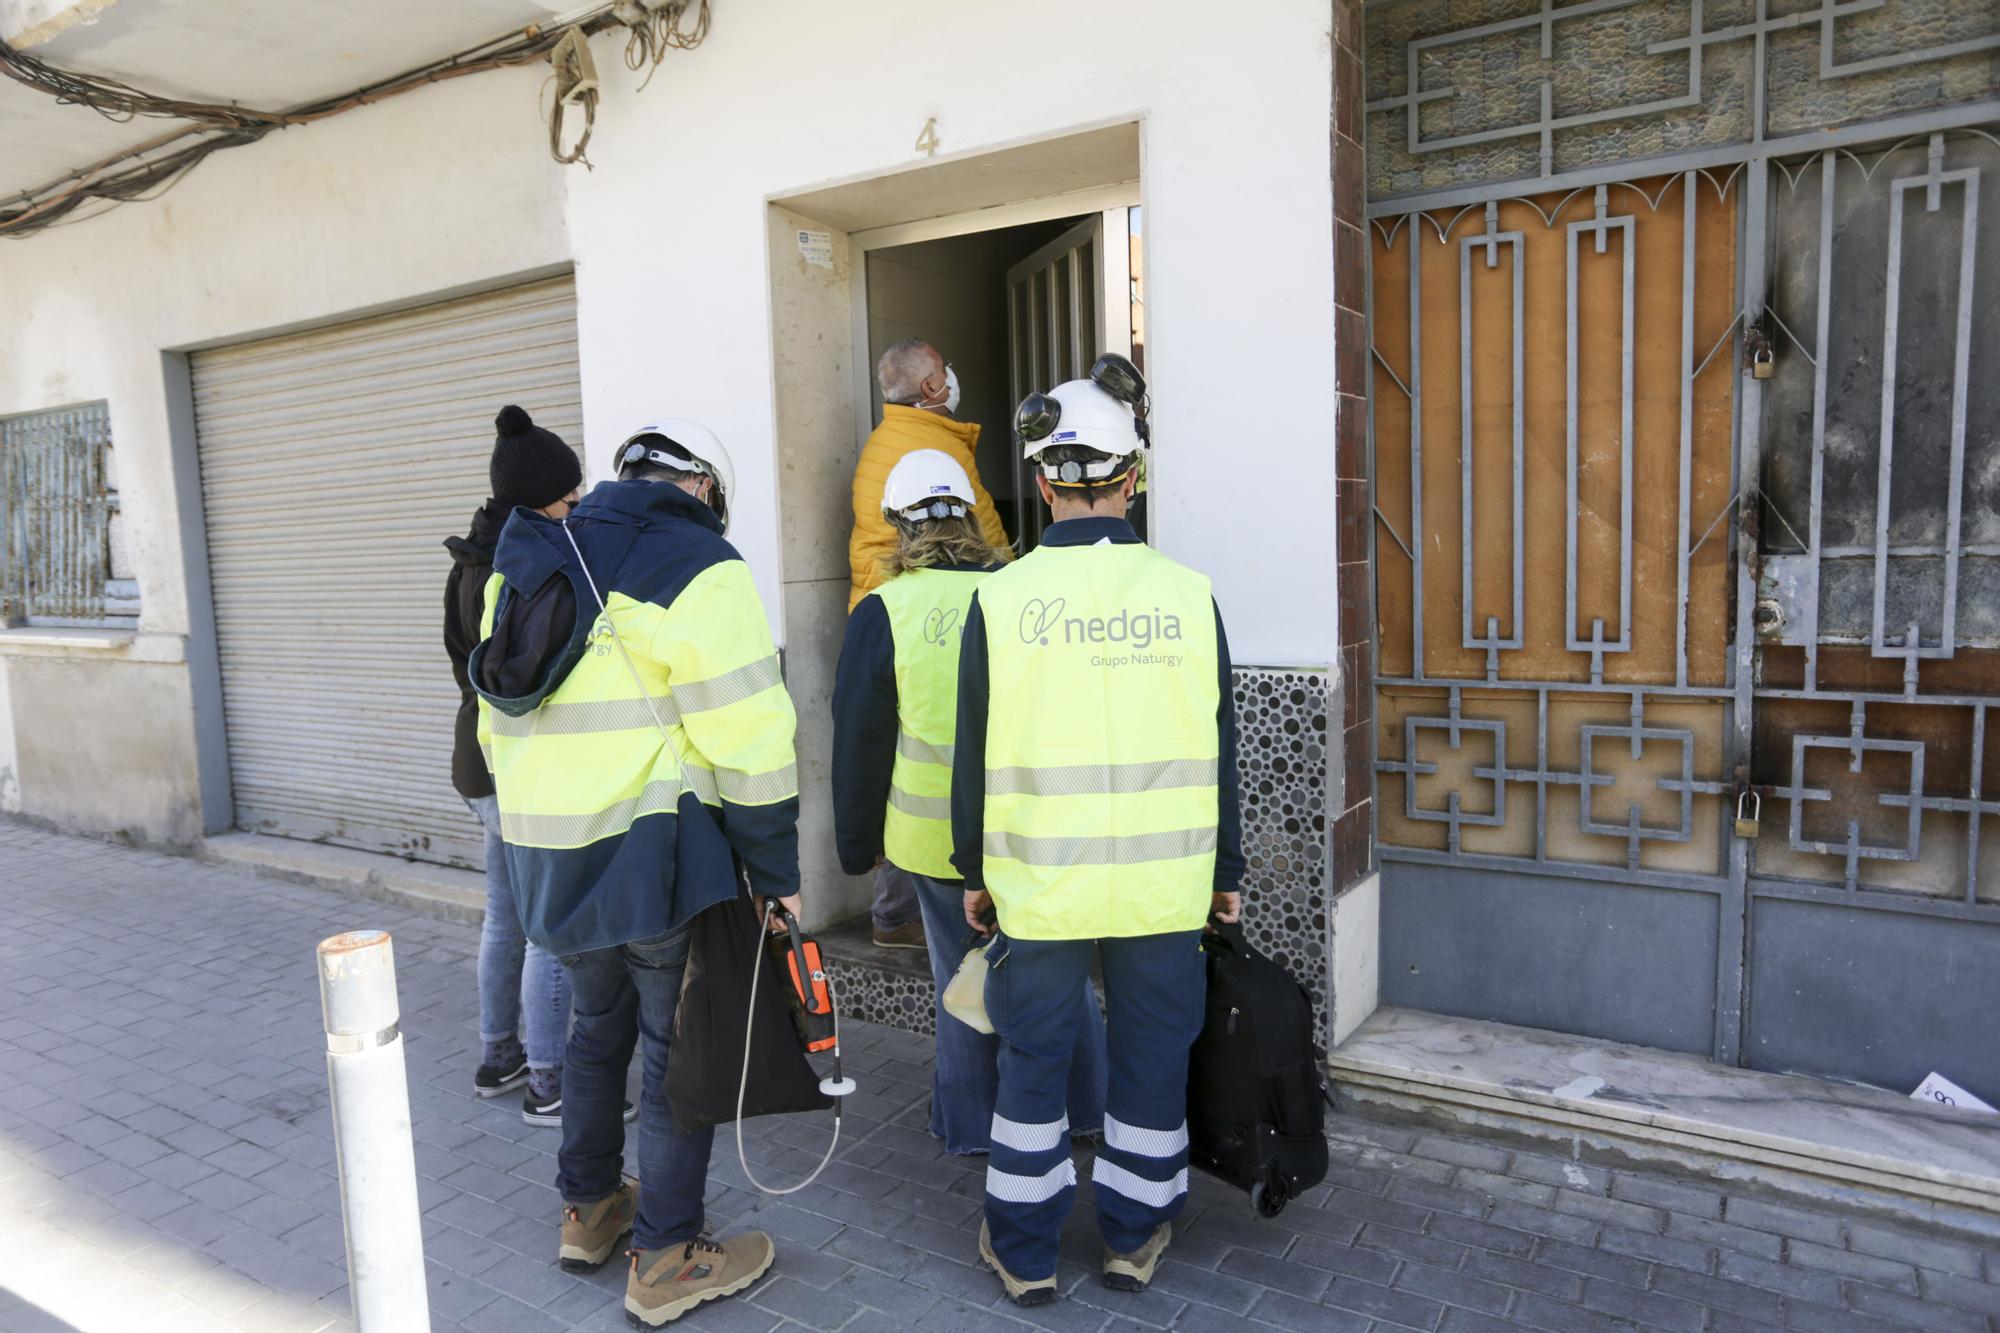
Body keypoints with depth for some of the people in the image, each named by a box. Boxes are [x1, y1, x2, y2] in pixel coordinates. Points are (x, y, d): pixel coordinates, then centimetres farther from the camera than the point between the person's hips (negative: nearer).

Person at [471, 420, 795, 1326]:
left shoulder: (526, 565, 12)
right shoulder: (696, 568, -11)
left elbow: (499, 722, 17)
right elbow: (747, 739, -16)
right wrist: (778, 873, -8)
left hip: (547, 854, 7)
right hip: (655, 856, -7)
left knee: (598, 1025, 25)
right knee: (680, 1049, 8)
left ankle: (588, 1211, 41)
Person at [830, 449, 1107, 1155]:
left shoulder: (882, 614, -9)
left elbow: (859, 743, -2)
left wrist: (860, 843, 10)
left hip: (939, 837, -2)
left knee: (964, 979, 14)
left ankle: (971, 1123, 28)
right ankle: (1083, 1106, 32)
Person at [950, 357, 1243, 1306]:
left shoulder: (1002, 599, -8)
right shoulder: (1187, 594, -5)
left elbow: (976, 753, -3)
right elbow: (1218, 749, 1)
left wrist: (975, 871, 10)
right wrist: (1225, 869, 13)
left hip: (1039, 880, 0)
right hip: (1163, 882, 1)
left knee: (1031, 1058, 14)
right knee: (1151, 1053, 17)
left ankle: (1024, 1251, 29)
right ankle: (1133, 1237, 33)